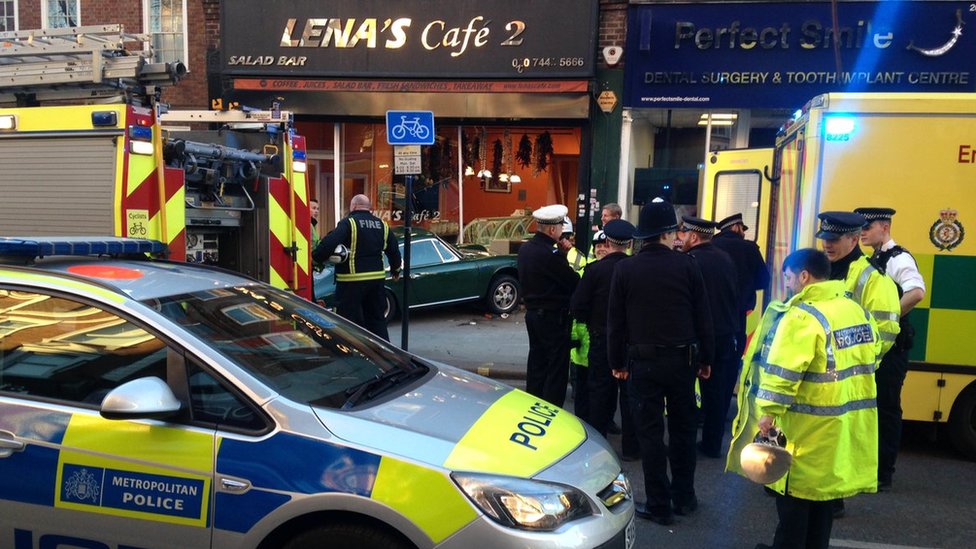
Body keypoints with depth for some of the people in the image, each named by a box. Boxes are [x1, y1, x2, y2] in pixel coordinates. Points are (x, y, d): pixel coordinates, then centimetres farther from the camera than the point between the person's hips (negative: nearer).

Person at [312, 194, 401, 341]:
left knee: (347, 318, 0)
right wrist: (396, 270, 29)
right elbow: (394, 250, 15)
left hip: (352, 280, -6)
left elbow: (329, 243, -23)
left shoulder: (348, 222, -10)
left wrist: (316, 258, -11)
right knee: (377, 318, 17)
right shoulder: (382, 225, 10)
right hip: (377, 278, 7)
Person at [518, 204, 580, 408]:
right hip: (553, 317, -9)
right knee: (557, 368, 1)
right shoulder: (552, 253, -22)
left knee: (537, 362, 17)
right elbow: (573, 282, -16)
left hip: (532, 313, 9)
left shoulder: (524, 249, 5)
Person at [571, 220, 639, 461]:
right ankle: (630, 447, 16)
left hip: (601, 339, -1)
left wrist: (592, 322, 5)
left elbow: (577, 306, -12)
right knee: (629, 392, 10)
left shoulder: (595, 269, -13)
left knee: (601, 391, 11)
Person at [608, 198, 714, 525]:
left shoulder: (625, 269, -4)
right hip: (681, 359, 1)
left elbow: (615, 321, -1)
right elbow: (703, 316, 1)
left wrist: (617, 362, 8)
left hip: (642, 360, -1)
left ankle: (659, 505, 11)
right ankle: (683, 498, 26)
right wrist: (706, 358, 11)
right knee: (683, 428, 16)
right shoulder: (687, 266, -4)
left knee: (649, 433, 6)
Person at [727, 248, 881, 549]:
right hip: (846, 426, 8)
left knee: (795, 492, 8)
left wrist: (767, 412, -16)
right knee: (824, 488, 19)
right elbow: (870, 358, 16)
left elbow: (782, 372, -24)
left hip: (807, 426, -8)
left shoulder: (802, 316, -20)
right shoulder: (859, 312, 7)